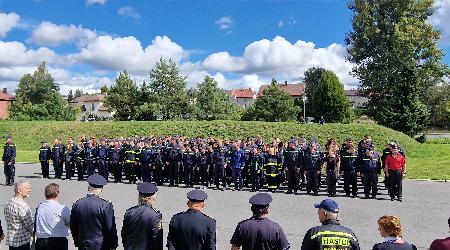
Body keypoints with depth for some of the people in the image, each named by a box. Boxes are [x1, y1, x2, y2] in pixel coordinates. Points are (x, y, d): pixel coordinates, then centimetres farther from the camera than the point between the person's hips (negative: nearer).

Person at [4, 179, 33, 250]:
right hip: (22, 241, -9)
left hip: (10, 239, 9)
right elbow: (29, 224, -18)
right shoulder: (22, 205, -22)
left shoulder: (8, 203, 7)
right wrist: (33, 232, 4)